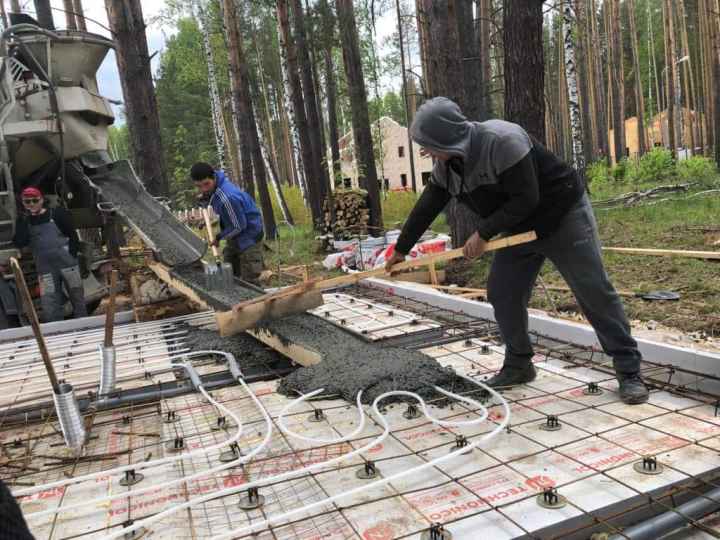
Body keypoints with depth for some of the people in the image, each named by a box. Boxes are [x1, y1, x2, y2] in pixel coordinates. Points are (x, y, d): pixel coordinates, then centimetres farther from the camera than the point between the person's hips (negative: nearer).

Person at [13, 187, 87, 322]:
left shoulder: (57, 213, -2)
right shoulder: (24, 221, 7)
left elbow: (73, 235, 0)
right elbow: (19, 244, -5)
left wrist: (72, 255, -9)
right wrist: (24, 221, -12)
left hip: (67, 262, -2)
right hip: (45, 268, 3)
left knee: (77, 298, 5)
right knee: (49, 304, 2)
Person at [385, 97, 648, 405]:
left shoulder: (502, 140, -31)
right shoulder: (446, 165, -6)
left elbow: (525, 199, -30)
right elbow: (425, 208, 2)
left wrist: (483, 233, -25)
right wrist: (401, 249, 8)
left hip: (563, 216, -7)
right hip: (520, 228, 7)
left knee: (595, 292, -5)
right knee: (502, 295, 2)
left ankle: (629, 371, 6)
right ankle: (518, 365, 18)